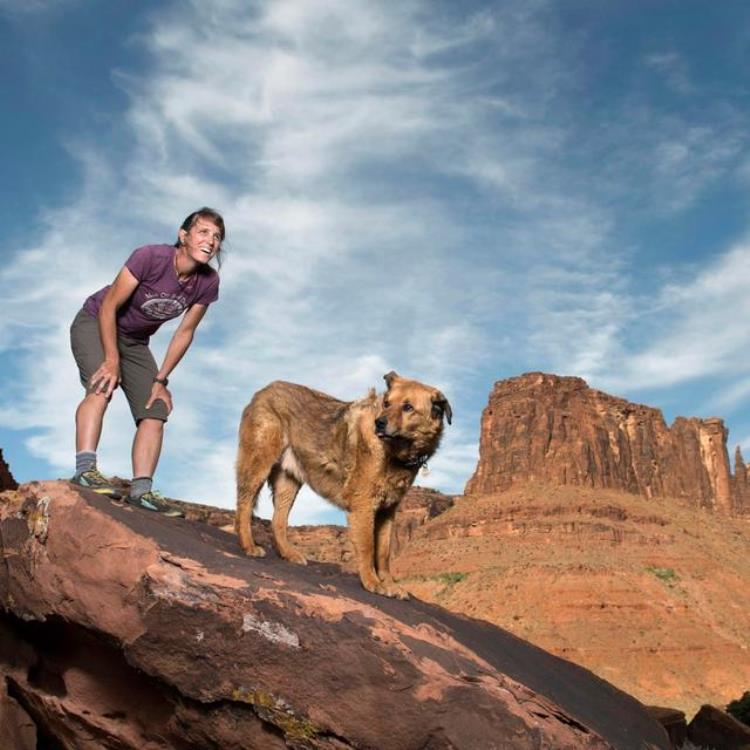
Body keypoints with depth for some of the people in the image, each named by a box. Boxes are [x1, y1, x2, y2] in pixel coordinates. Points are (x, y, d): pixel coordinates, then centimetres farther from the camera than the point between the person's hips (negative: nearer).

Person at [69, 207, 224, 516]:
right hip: (95, 324, -5)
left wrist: (160, 380, -8)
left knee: (155, 410, -7)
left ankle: (141, 489, -10)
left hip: (135, 341, 6)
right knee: (101, 386, -31)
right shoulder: (150, 257, -30)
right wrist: (112, 360, -25)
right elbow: (109, 306, -23)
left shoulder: (207, 282, -16)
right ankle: (85, 468, -36)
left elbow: (185, 333, -6)